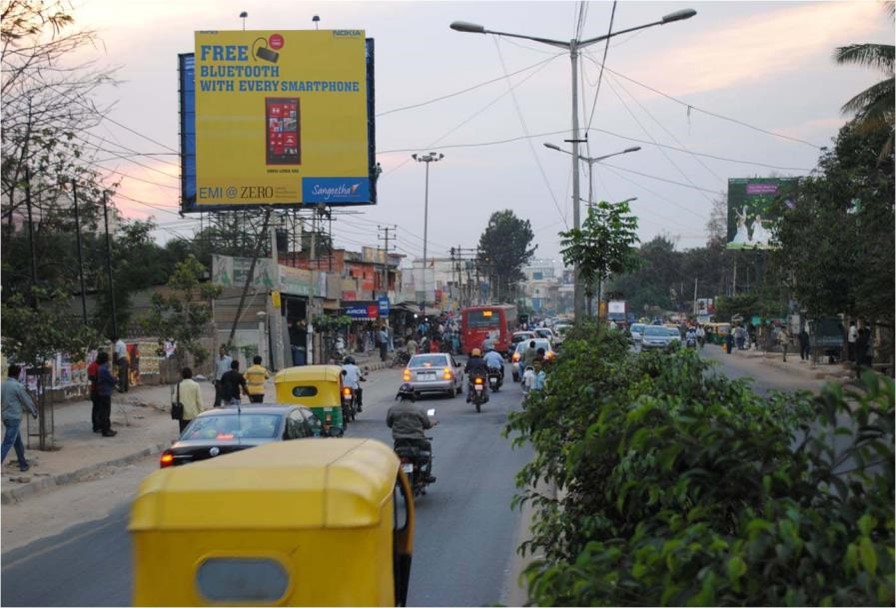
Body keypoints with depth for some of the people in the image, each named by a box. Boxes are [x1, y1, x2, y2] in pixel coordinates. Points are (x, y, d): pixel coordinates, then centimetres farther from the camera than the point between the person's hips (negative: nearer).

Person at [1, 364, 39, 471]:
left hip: (5, 417, 7)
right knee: (7, 444, -9)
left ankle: (23, 464, 25)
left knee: (18, 442, 18)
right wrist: (33, 412, 13)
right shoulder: (18, 386, -13)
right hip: (14, 417, -7)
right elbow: (26, 401, -5)